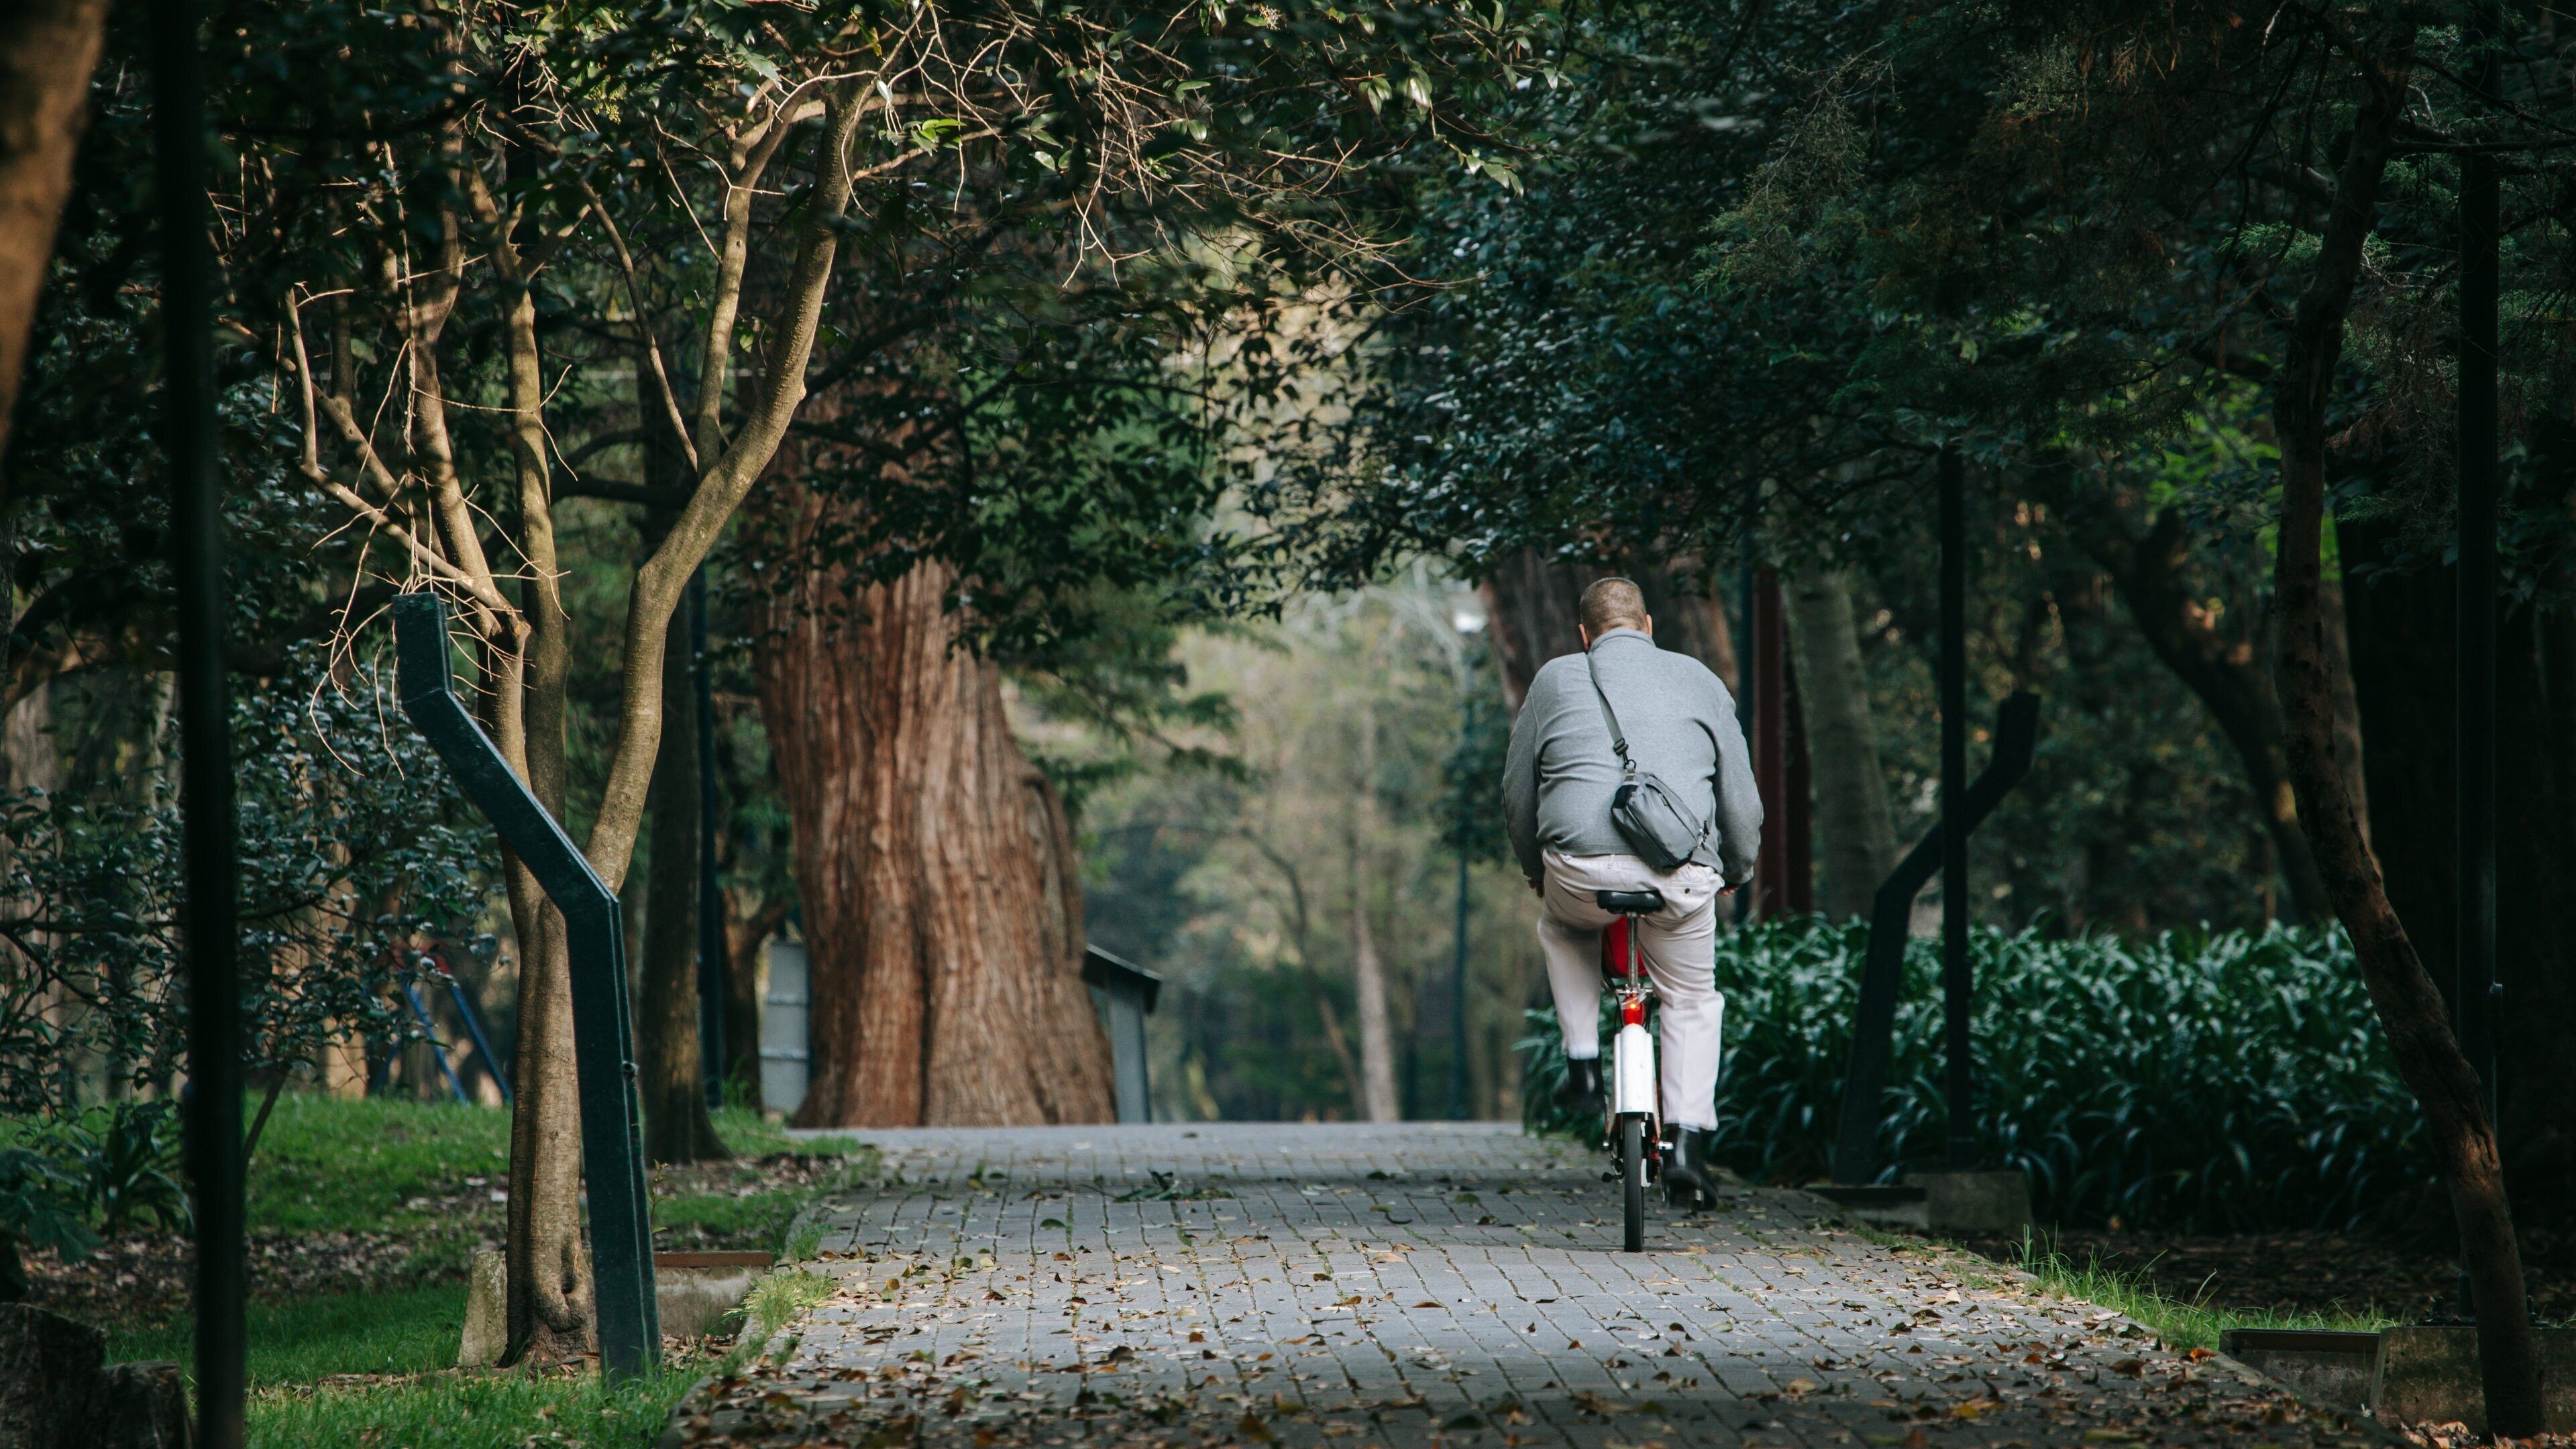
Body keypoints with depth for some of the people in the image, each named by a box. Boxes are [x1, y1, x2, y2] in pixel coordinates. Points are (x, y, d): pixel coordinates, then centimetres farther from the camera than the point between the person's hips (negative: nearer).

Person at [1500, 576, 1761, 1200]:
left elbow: (1517, 792, 19)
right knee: (1691, 998, 20)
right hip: (1681, 876, 0)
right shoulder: (1698, 680, 17)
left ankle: (1582, 1062, 22)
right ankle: (1688, 1137, 8)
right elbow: (1741, 795, 18)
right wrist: (1737, 872, 34)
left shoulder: (1557, 679, 16)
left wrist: (1535, 868, 34)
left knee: (1562, 929, 34)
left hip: (1582, 864, 0)